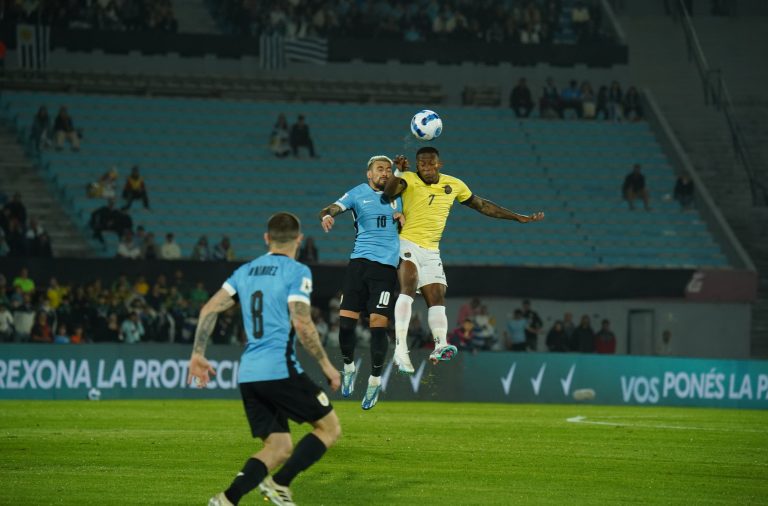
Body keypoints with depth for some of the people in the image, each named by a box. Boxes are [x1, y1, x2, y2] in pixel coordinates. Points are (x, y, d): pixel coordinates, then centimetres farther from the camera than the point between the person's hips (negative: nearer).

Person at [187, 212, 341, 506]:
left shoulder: (245, 271, 16)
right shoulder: (296, 272, -3)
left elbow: (210, 309, 11)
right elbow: (302, 324, -13)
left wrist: (198, 355, 16)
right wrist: (326, 365, -5)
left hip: (248, 374, 7)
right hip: (280, 370, -7)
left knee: (278, 449, 9)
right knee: (330, 428, 7)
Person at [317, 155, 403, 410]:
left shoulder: (397, 195, 12)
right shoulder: (358, 193, 6)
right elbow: (332, 208, -7)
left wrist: (403, 217, 1)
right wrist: (326, 216, -31)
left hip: (387, 265, 0)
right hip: (359, 261, 0)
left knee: (378, 322, -9)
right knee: (346, 319, -6)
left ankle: (375, 380, 5)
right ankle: (348, 367, 19)